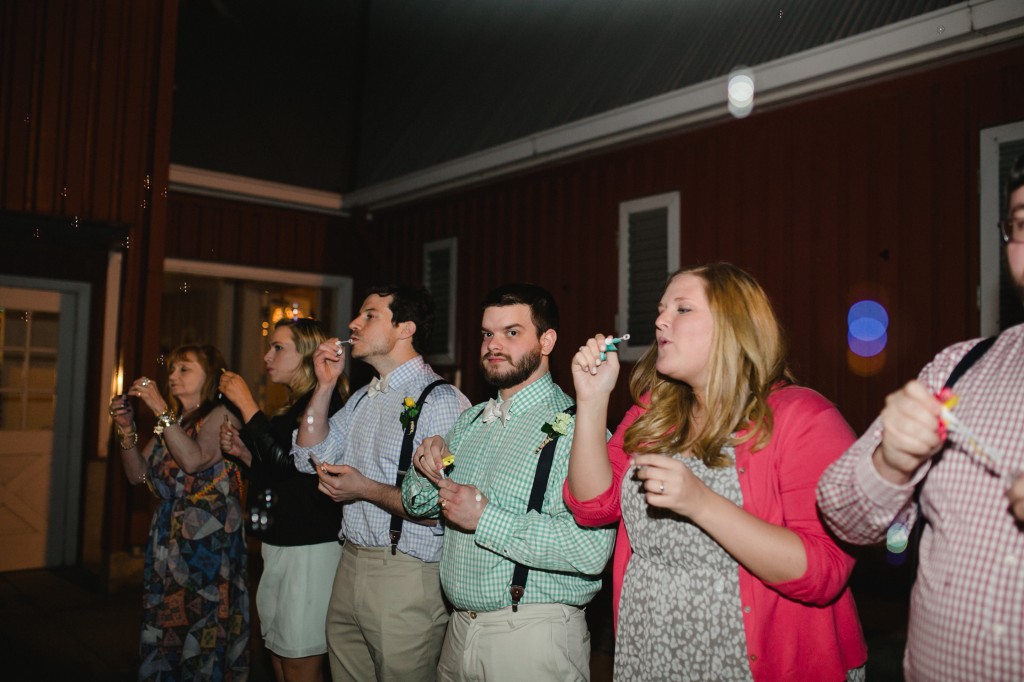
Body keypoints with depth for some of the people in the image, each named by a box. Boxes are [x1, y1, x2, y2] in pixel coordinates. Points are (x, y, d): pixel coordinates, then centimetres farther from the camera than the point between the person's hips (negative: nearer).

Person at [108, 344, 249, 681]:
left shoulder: (220, 415, -7)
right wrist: (126, 429, -2)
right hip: (167, 539, 7)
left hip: (208, 542, -7)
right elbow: (139, 474, 11)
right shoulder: (172, 421, 15)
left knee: (203, 633, -3)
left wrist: (161, 410, -21)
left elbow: (195, 460, -24)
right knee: (164, 632, 10)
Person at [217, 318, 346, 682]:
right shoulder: (294, 406, 16)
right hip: (280, 544, 10)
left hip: (311, 549, -10)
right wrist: (243, 451, 7)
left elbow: (285, 458, -24)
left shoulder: (323, 402, -13)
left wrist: (246, 404, -15)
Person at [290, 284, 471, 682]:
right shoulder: (363, 398, 13)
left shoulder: (441, 400, -16)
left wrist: (366, 490, -21)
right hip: (350, 568, 8)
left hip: (406, 576, -8)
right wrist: (325, 385, 5)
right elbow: (310, 457, 12)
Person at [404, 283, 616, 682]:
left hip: (535, 638, -7)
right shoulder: (471, 421, 7)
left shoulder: (573, 427, -19)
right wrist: (427, 471, -7)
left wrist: (485, 518, -25)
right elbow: (419, 506, 14)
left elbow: (591, 549, -30)